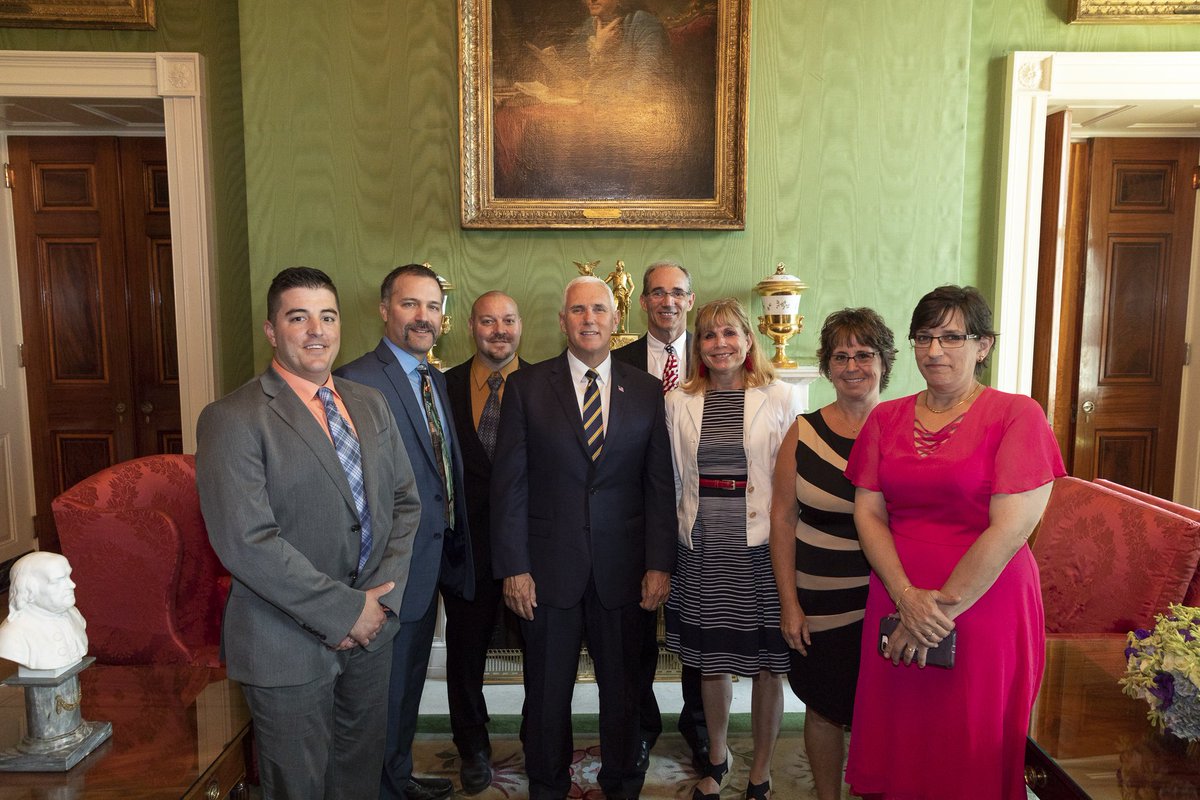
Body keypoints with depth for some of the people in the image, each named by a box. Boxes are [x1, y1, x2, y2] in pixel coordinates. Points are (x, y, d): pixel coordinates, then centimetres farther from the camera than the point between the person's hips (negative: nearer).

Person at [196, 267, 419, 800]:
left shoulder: (371, 405, 7)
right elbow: (245, 542, -21)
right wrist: (343, 610, -18)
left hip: (370, 627, 6)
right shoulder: (233, 419, -14)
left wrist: (380, 597, -7)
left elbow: (404, 502, 6)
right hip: (289, 645, -5)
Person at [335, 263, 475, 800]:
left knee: (409, 685, 25)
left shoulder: (436, 381, 10)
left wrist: (453, 556, 12)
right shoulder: (356, 381, -19)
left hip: (432, 565, 9)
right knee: (385, 691, 11)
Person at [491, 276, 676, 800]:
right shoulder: (526, 386, 0)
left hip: (624, 569, 1)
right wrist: (513, 566, -7)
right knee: (547, 692, 13)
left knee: (623, 688, 14)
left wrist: (659, 564, -3)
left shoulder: (647, 392, 3)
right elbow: (509, 482, -3)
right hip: (548, 567, -1)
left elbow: (660, 486, 2)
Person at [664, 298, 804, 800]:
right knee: (711, 661, 15)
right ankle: (717, 757, 39)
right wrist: (673, 538, 10)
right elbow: (673, 479, 10)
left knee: (767, 665, 9)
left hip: (762, 548, -2)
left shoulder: (782, 399, -3)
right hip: (702, 551, 3)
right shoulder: (678, 403, 5)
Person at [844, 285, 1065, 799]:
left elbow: (1011, 526, -14)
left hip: (985, 612, -3)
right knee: (898, 749, 13)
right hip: (896, 605, 4)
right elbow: (868, 513, 2)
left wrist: (943, 606, -14)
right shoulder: (886, 418, 7)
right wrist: (908, 596, -12)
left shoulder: (1017, 415, -6)